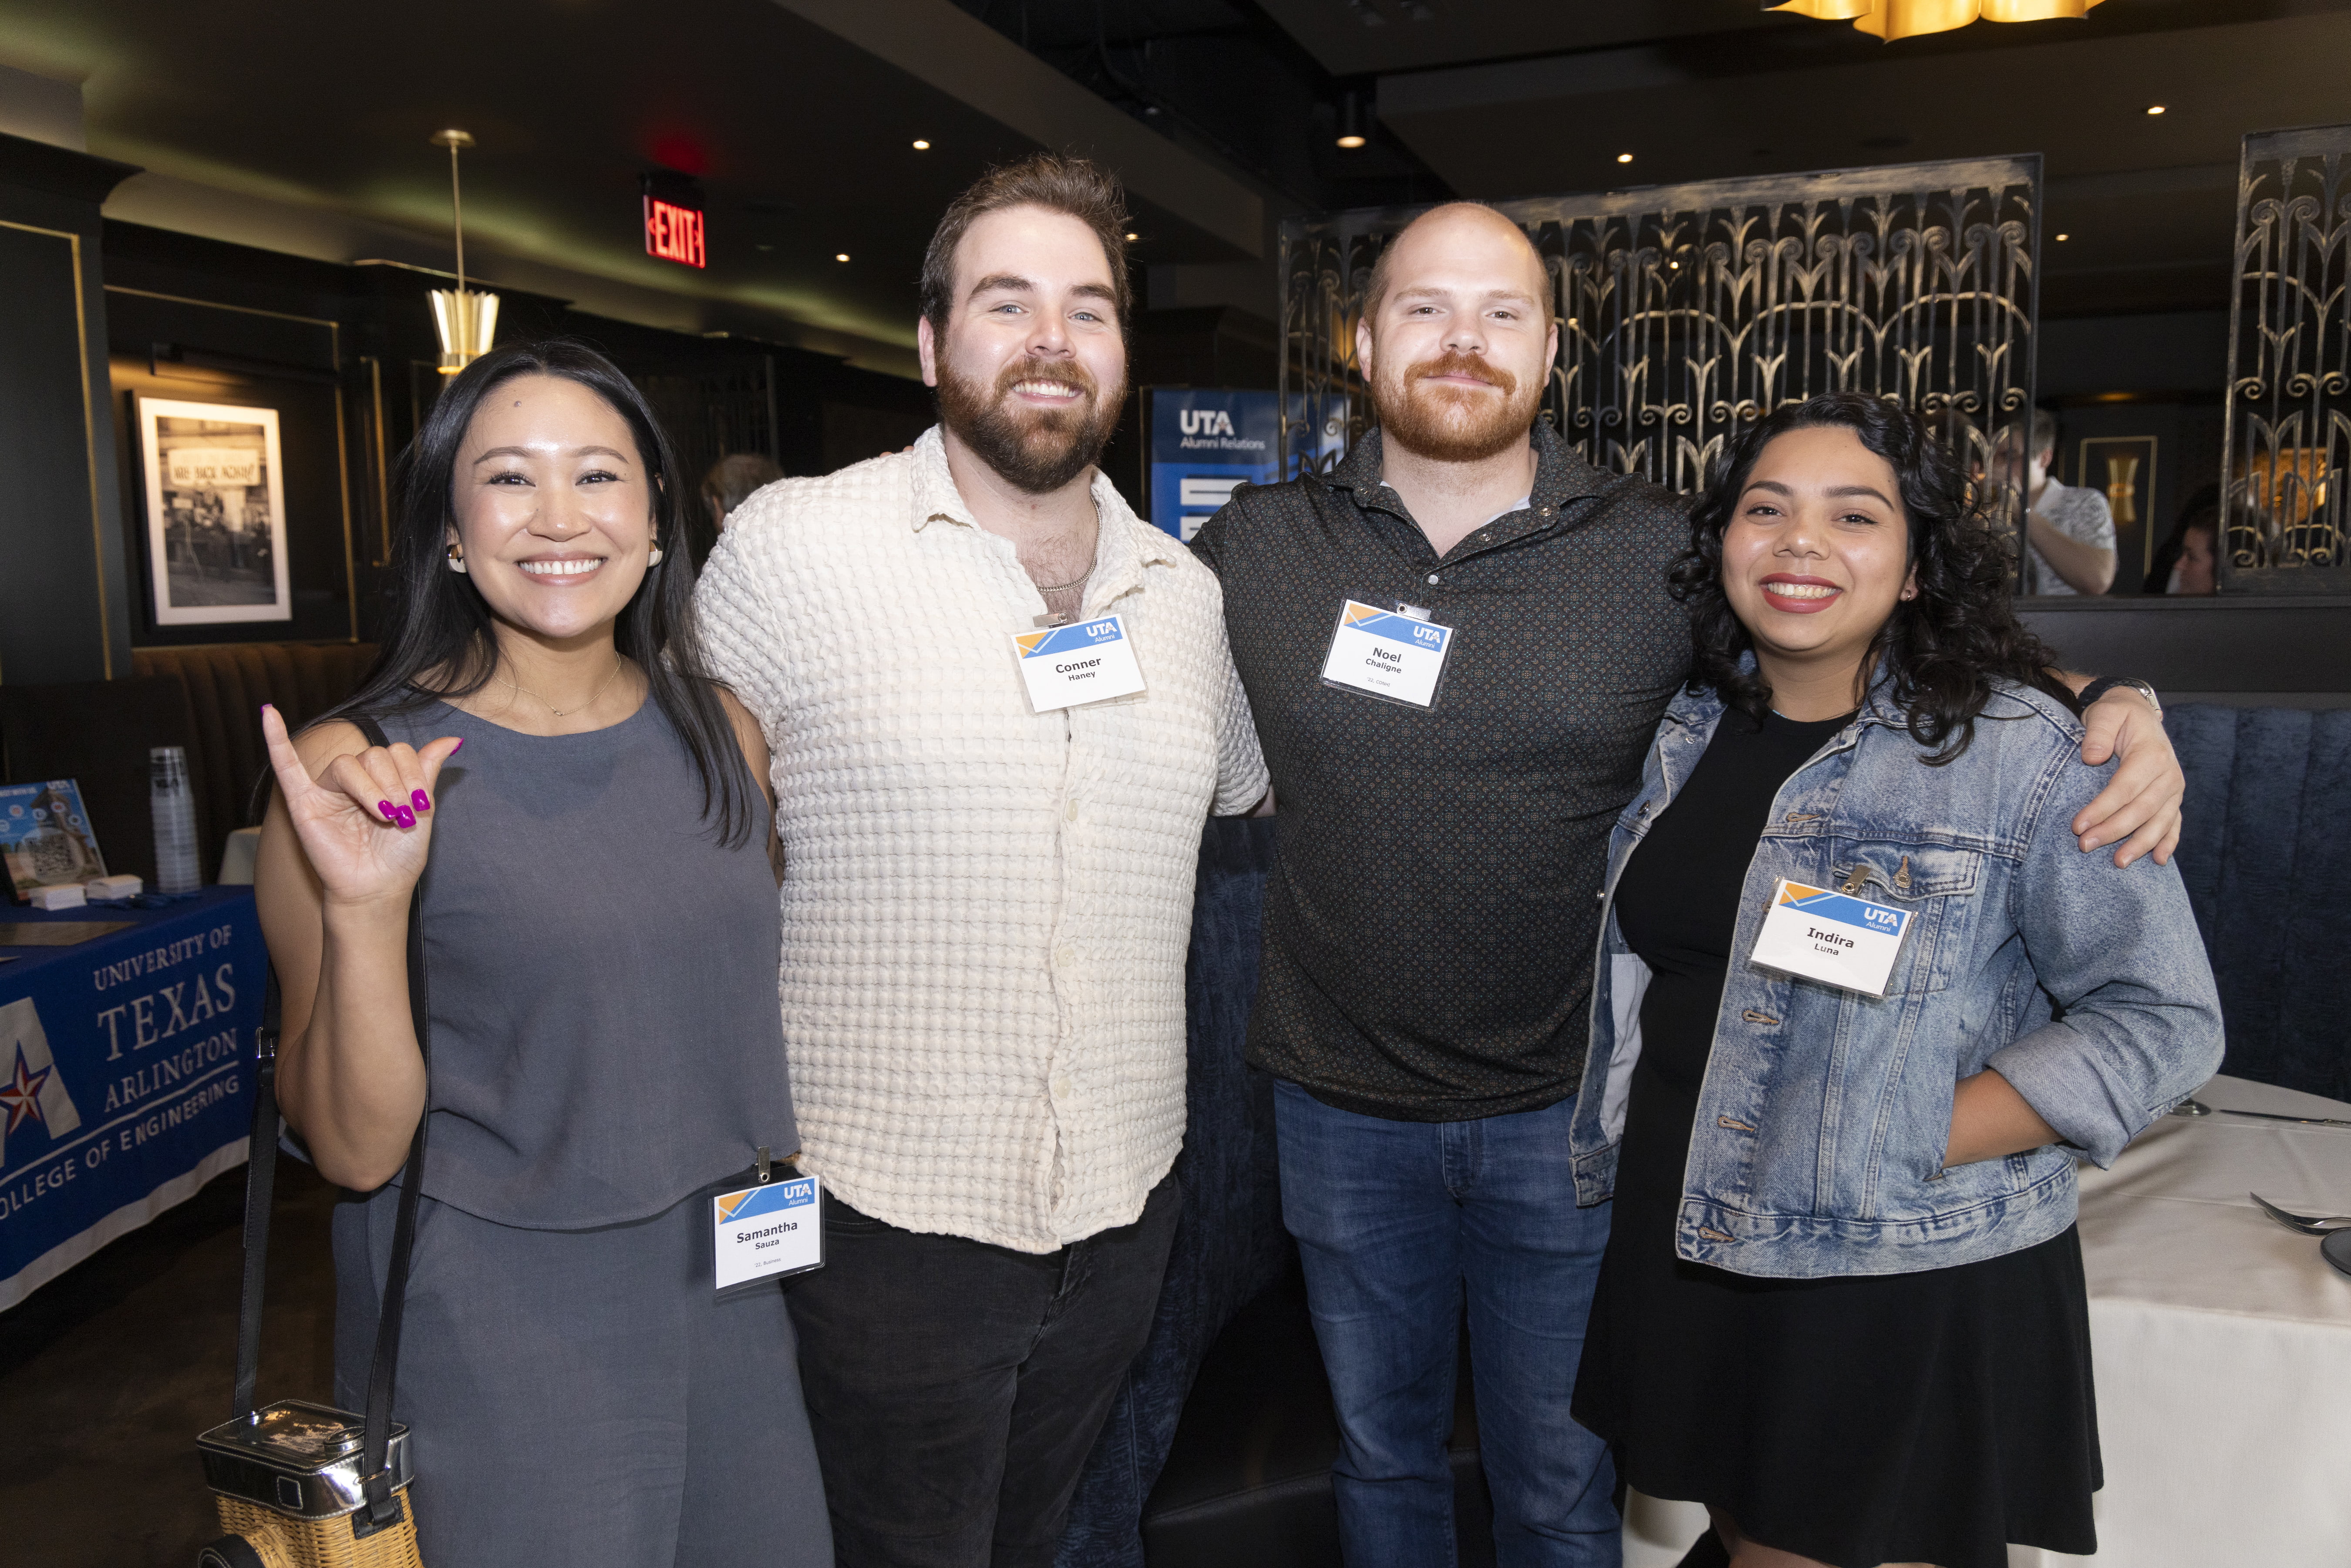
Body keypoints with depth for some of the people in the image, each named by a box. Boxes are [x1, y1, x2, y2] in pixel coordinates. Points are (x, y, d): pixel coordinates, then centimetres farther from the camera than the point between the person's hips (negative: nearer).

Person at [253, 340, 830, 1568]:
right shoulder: (356, 769, -13)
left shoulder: (723, 734, 0)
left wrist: (772, 1182, 6)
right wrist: (363, 912, -26)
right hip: (493, 1330, -4)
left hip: (722, 1282, 5)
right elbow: (353, 1147, -13)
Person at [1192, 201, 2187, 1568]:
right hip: (1342, 1109, 1)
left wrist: (2112, 712, -16)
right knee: (1383, 1454, 23)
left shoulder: (1666, 557, -8)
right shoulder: (1255, 550, -4)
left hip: (1566, 1111, -1)